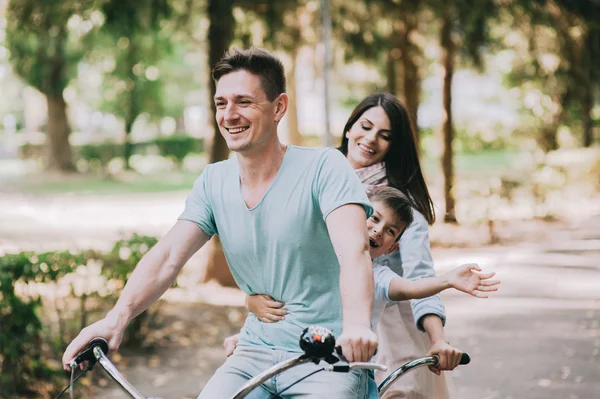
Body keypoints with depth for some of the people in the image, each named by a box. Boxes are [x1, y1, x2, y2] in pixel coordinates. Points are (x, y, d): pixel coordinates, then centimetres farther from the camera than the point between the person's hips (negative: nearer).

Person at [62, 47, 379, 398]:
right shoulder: (214, 182, 4)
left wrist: (357, 323, -46)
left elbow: (353, 250, -26)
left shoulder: (324, 168, -11)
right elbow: (169, 255, -7)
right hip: (256, 353, 4)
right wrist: (117, 318, -25)